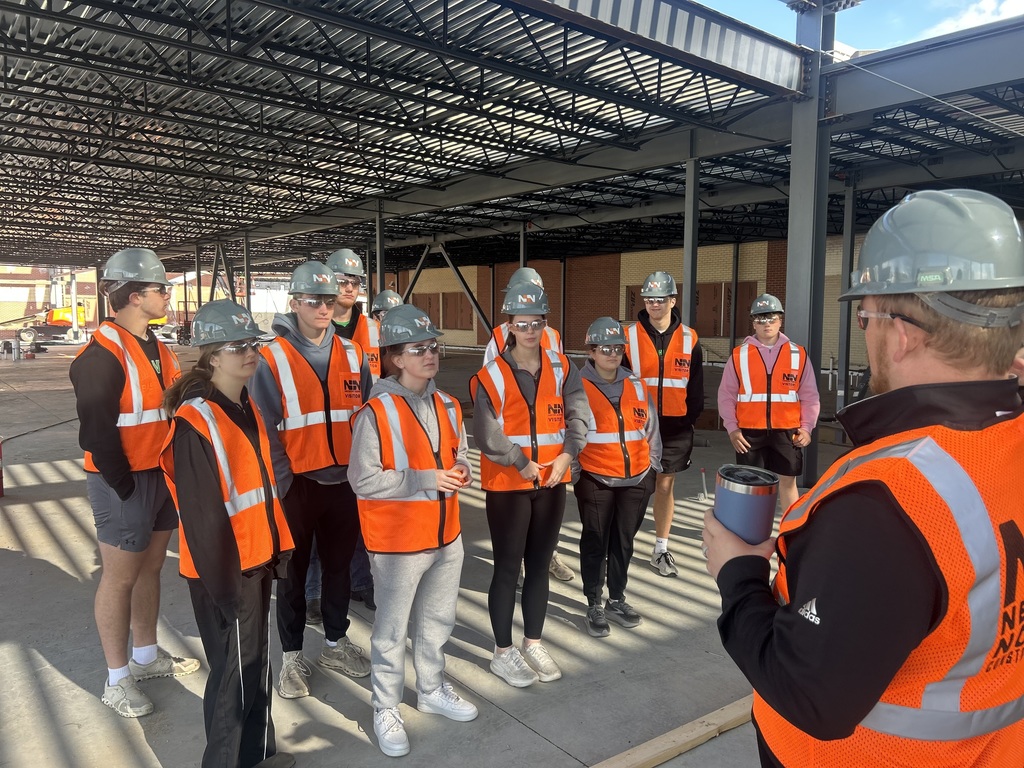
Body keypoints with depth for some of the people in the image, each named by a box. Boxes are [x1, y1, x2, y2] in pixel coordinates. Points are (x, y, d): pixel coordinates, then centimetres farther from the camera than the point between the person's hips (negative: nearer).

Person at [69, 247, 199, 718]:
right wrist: (124, 487, -15)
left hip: (160, 476, 8)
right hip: (124, 483, -8)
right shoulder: (102, 355, -18)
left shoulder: (155, 347, 10)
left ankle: (147, 656, 35)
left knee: (150, 568, 18)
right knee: (120, 577, 4)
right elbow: (97, 432, -19)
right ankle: (117, 680, 19)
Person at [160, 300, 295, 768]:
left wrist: (279, 547, 13)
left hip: (255, 560, 8)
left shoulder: (247, 409, 8)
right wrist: (222, 581, -19)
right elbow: (200, 515, -21)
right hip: (223, 570, -8)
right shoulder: (195, 423, -20)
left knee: (257, 659, 21)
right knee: (234, 669, 6)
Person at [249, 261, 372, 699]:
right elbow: (264, 430, -8)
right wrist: (282, 482, -11)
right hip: (297, 484, -3)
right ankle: (292, 656, 27)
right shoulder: (272, 360, -8)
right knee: (294, 570, 11)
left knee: (339, 564, 16)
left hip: (345, 481, 4)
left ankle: (336, 643, 35)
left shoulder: (352, 356, 3)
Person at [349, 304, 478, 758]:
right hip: (397, 542, -6)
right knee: (392, 631, 9)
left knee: (438, 621, 22)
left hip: (446, 536, 7)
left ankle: (432, 690, 43)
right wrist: (426, 480, -23)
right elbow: (364, 481, -20)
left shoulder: (447, 406, 4)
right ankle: (386, 710, 29)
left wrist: (462, 471, -5)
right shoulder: (376, 413, -18)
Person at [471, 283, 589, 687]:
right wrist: (523, 463, -14)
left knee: (539, 564, 15)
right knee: (508, 568, 5)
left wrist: (566, 456, -14)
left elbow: (579, 414, -3)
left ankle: (533, 643, 30)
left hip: (552, 482, 4)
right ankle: (503, 652, 20)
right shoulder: (491, 375, -10)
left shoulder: (561, 367, 3)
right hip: (507, 485, -4)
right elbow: (487, 434, -16)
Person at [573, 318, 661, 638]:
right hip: (595, 480, -4)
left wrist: (652, 466, 12)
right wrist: (574, 474, -7)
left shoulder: (637, 386, 8)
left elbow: (650, 429, 14)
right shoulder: (578, 387, -8)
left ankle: (617, 600, 30)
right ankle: (594, 606, 20)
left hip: (636, 480, 4)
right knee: (595, 543, 6)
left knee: (624, 542, 14)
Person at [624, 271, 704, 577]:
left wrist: (690, 420, 3)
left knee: (665, 485, 10)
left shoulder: (689, 339, 3)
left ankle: (661, 550, 22)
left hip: (674, 426, 2)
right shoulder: (629, 336, -3)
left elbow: (695, 386, 8)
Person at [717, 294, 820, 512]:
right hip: (749, 431, 0)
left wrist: (806, 427, -1)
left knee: (788, 481, 9)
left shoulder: (798, 354, 4)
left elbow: (810, 396, 7)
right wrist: (732, 428, -3)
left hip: (786, 431, 1)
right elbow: (726, 395, 3)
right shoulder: (739, 354, 1)